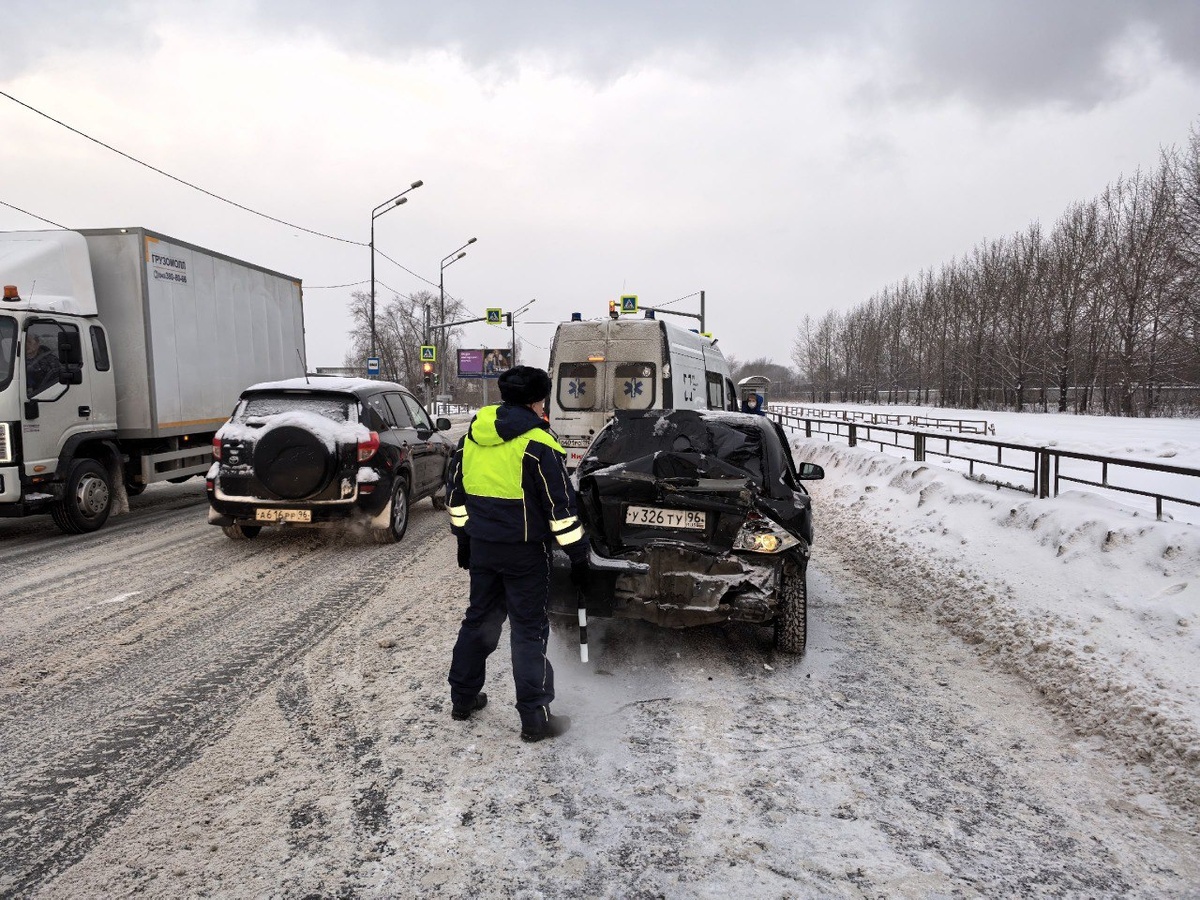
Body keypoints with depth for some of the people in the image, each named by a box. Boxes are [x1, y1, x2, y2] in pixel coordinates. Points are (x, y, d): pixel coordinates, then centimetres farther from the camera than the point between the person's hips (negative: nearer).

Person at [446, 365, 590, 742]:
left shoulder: (473, 435, 6)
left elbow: (455, 492, 13)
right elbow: (560, 504, -15)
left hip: (481, 545, 6)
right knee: (529, 630, 2)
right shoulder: (537, 442, -15)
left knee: (479, 619, 19)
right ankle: (534, 718, 7)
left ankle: (462, 698, 31)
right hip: (524, 551, -6)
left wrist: (464, 537, 22)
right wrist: (578, 555, -9)